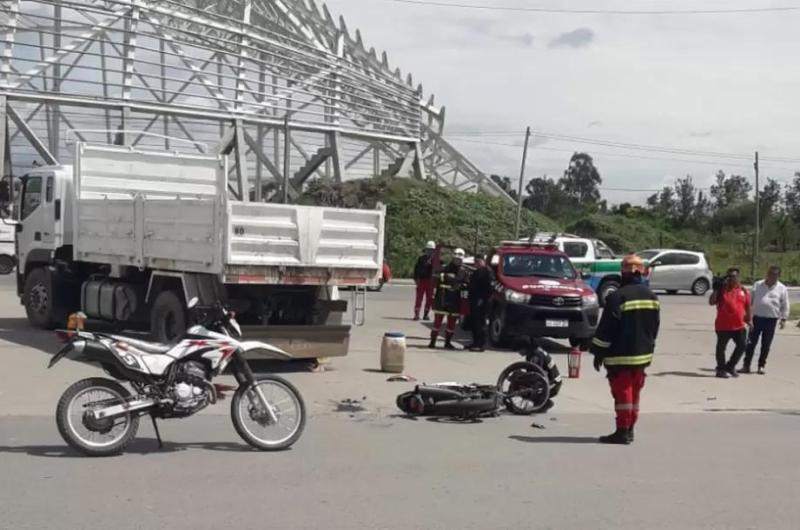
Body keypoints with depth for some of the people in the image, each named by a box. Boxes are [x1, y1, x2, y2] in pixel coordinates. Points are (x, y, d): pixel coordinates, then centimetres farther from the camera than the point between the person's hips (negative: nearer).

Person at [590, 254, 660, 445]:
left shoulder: (618, 297, -17)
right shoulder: (651, 296, 8)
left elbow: (606, 328, -16)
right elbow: (655, 326, 14)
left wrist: (598, 352, -8)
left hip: (621, 356, -7)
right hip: (643, 354, 7)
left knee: (622, 392, -3)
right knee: (634, 391, 15)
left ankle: (622, 432, -3)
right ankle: (629, 430, 22)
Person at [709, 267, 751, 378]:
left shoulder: (743, 291, 6)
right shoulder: (722, 289, -4)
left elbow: (747, 306, 15)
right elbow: (711, 302, -12)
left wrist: (748, 320, 15)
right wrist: (716, 289, -19)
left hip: (739, 326, 4)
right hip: (723, 326, -4)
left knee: (742, 346, 8)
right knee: (721, 347, 5)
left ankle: (730, 366, 25)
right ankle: (721, 369, 17)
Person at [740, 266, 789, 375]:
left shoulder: (782, 289, 2)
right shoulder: (758, 285, 7)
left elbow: (785, 306, 4)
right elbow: (749, 300, 11)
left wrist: (784, 319, -2)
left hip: (771, 320, -1)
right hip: (757, 318, 1)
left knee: (766, 345, 6)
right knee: (751, 342, 1)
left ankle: (762, 365, 17)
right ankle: (746, 365, 5)